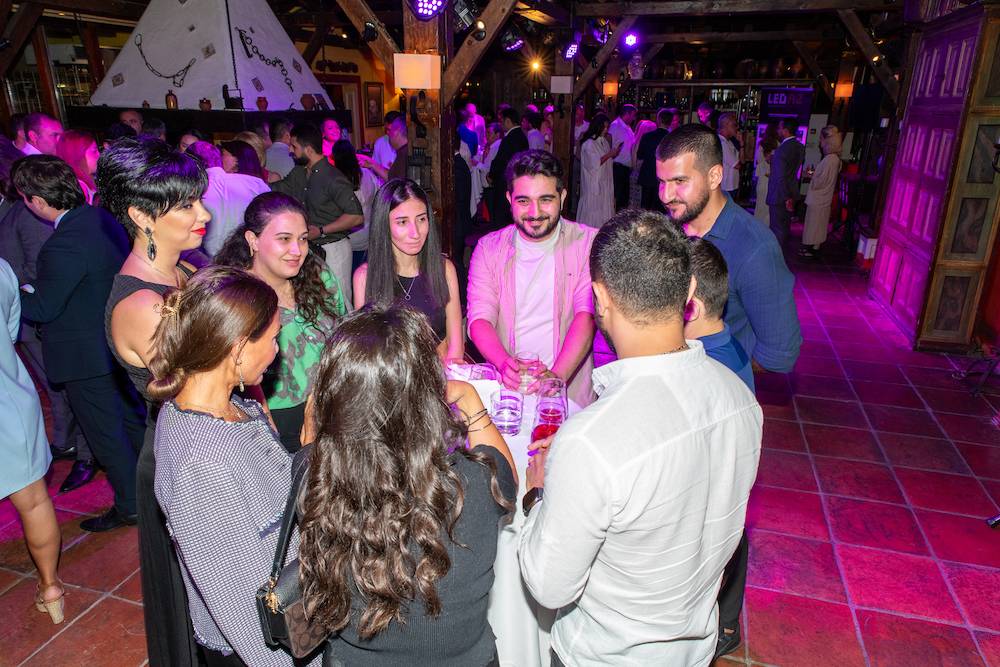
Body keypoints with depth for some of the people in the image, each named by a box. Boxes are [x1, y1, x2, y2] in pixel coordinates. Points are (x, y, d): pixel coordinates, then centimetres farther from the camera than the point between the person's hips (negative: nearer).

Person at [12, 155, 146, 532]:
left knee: (105, 433, 8)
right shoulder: (100, 218, -2)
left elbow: (43, 308, -20)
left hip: (86, 357, -9)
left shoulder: (65, 246, -29)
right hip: (118, 343, 9)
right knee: (130, 419, 24)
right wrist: (35, 289, 9)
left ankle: (129, 506, 23)